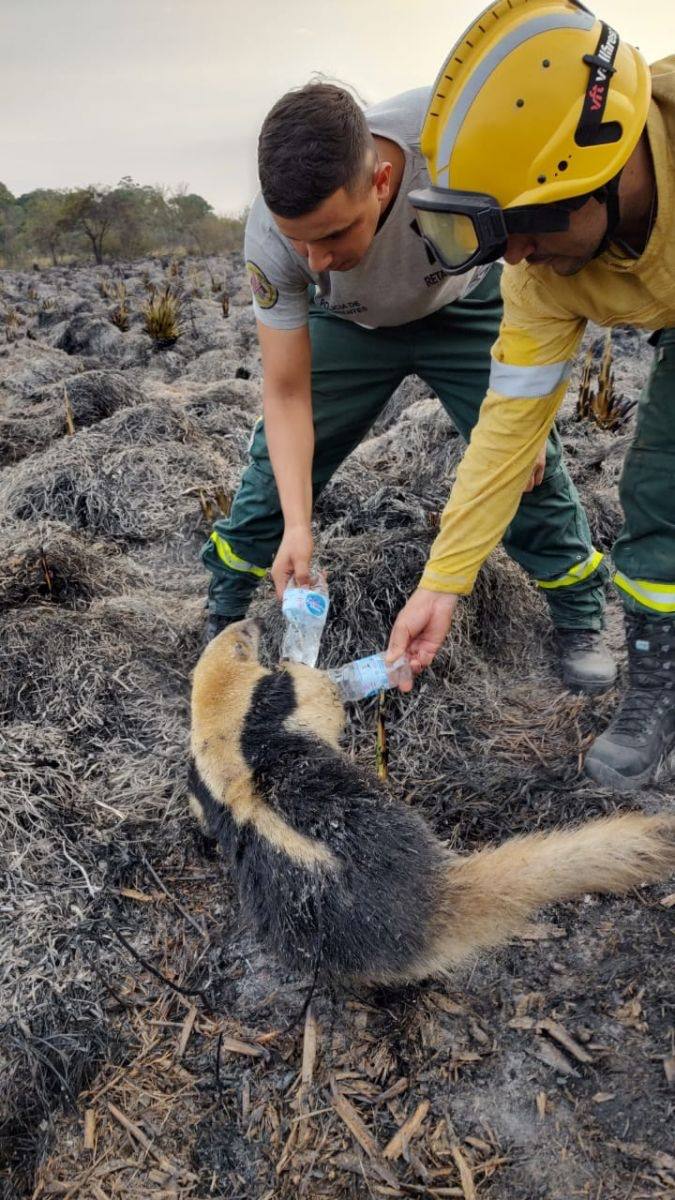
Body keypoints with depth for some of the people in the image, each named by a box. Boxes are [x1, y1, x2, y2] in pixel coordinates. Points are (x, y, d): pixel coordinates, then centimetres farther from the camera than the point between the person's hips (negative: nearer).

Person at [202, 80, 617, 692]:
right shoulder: (271, 239, -34)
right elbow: (287, 396, -25)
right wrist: (297, 526, -36)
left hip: (464, 306, 0)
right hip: (349, 323, 1)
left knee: (527, 456, -11)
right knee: (281, 458, -4)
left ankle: (579, 618, 11)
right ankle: (220, 613, 17)